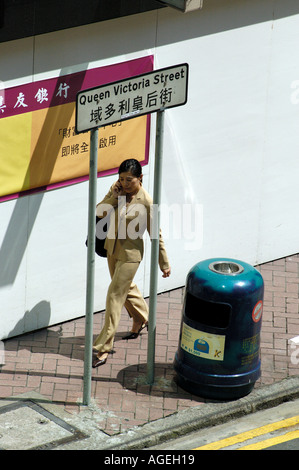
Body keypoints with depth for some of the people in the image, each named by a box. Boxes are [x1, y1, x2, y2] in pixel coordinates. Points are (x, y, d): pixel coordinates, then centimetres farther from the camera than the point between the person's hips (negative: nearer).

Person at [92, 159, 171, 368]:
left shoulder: (146, 202, -21)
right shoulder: (117, 189, -5)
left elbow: (156, 235, -14)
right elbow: (100, 213, -4)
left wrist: (164, 264, -8)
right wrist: (114, 196, -20)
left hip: (130, 254, -7)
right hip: (113, 248, 7)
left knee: (115, 296, -6)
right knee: (127, 288, 26)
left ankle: (103, 348, -2)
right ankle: (141, 318, 55)